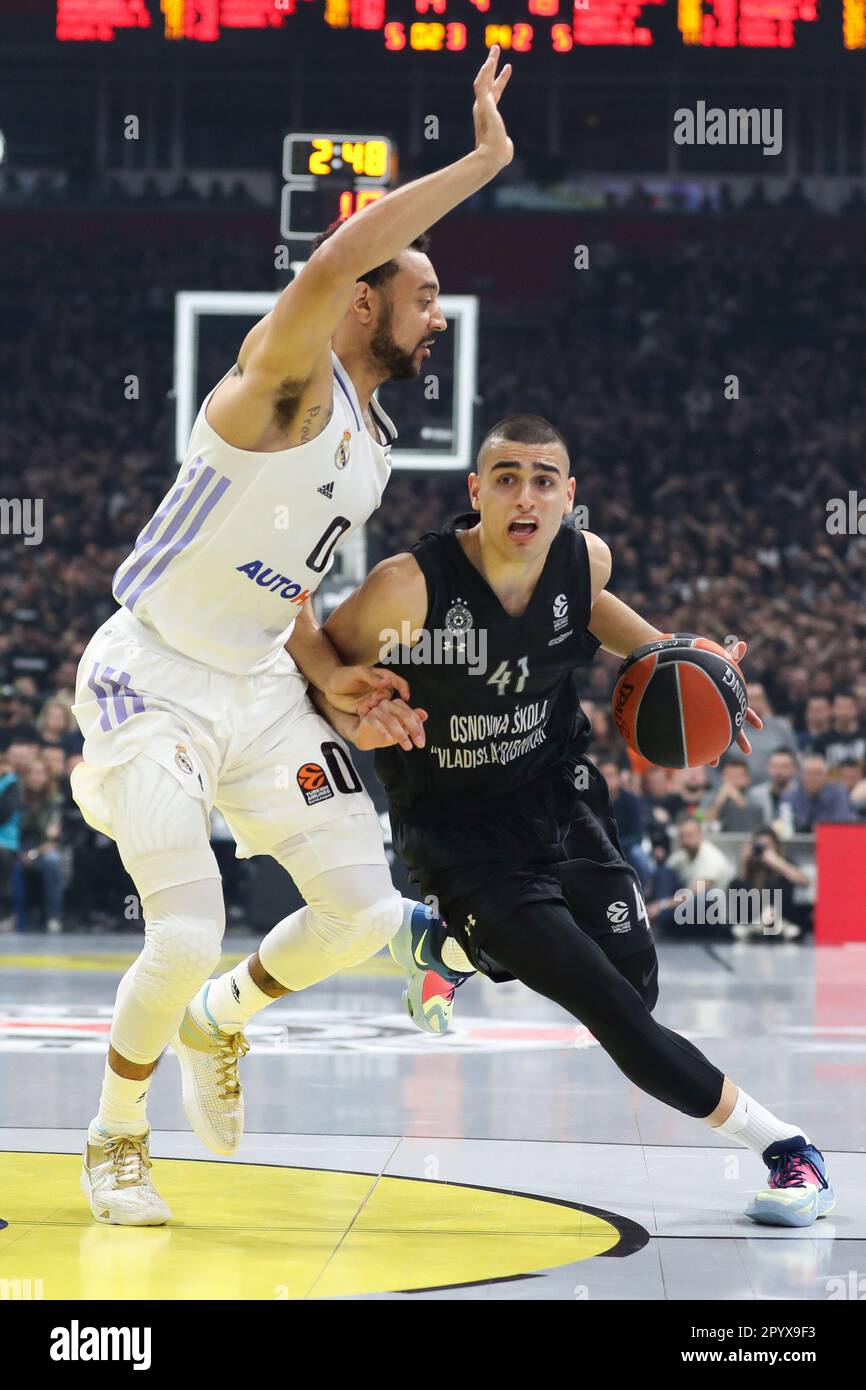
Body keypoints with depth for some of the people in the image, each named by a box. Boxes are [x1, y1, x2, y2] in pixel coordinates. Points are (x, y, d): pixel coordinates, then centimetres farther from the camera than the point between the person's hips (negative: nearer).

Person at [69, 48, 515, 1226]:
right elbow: (328, 262, -37)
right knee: (188, 933, -17)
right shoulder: (289, 380, -15)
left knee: (366, 911, 0)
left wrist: (333, 680, 3)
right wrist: (485, 159, -32)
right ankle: (115, 1138, 9)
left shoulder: (373, 444, 12)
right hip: (154, 679, -8)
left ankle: (217, 1020, 28)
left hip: (257, 686, 8)